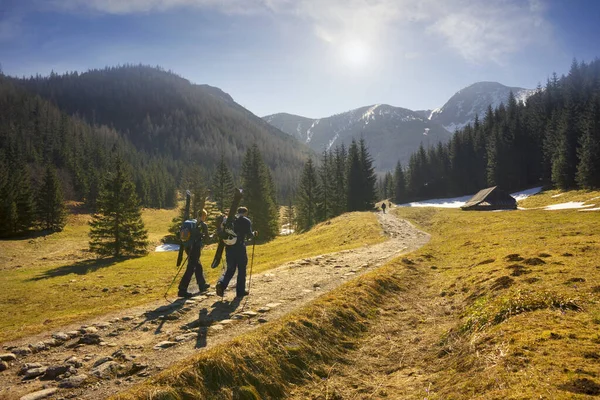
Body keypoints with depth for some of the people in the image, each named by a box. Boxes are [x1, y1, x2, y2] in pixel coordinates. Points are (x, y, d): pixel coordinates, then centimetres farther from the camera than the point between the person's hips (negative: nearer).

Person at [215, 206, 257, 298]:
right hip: (240, 248, -4)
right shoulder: (246, 221, -2)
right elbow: (249, 235, -8)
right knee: (242, 270, 9)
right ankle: (240, 291, 13)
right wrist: (254, 234, 12)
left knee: (230, 269, 14)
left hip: (229, 247, 4)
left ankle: (221, 283, -10)